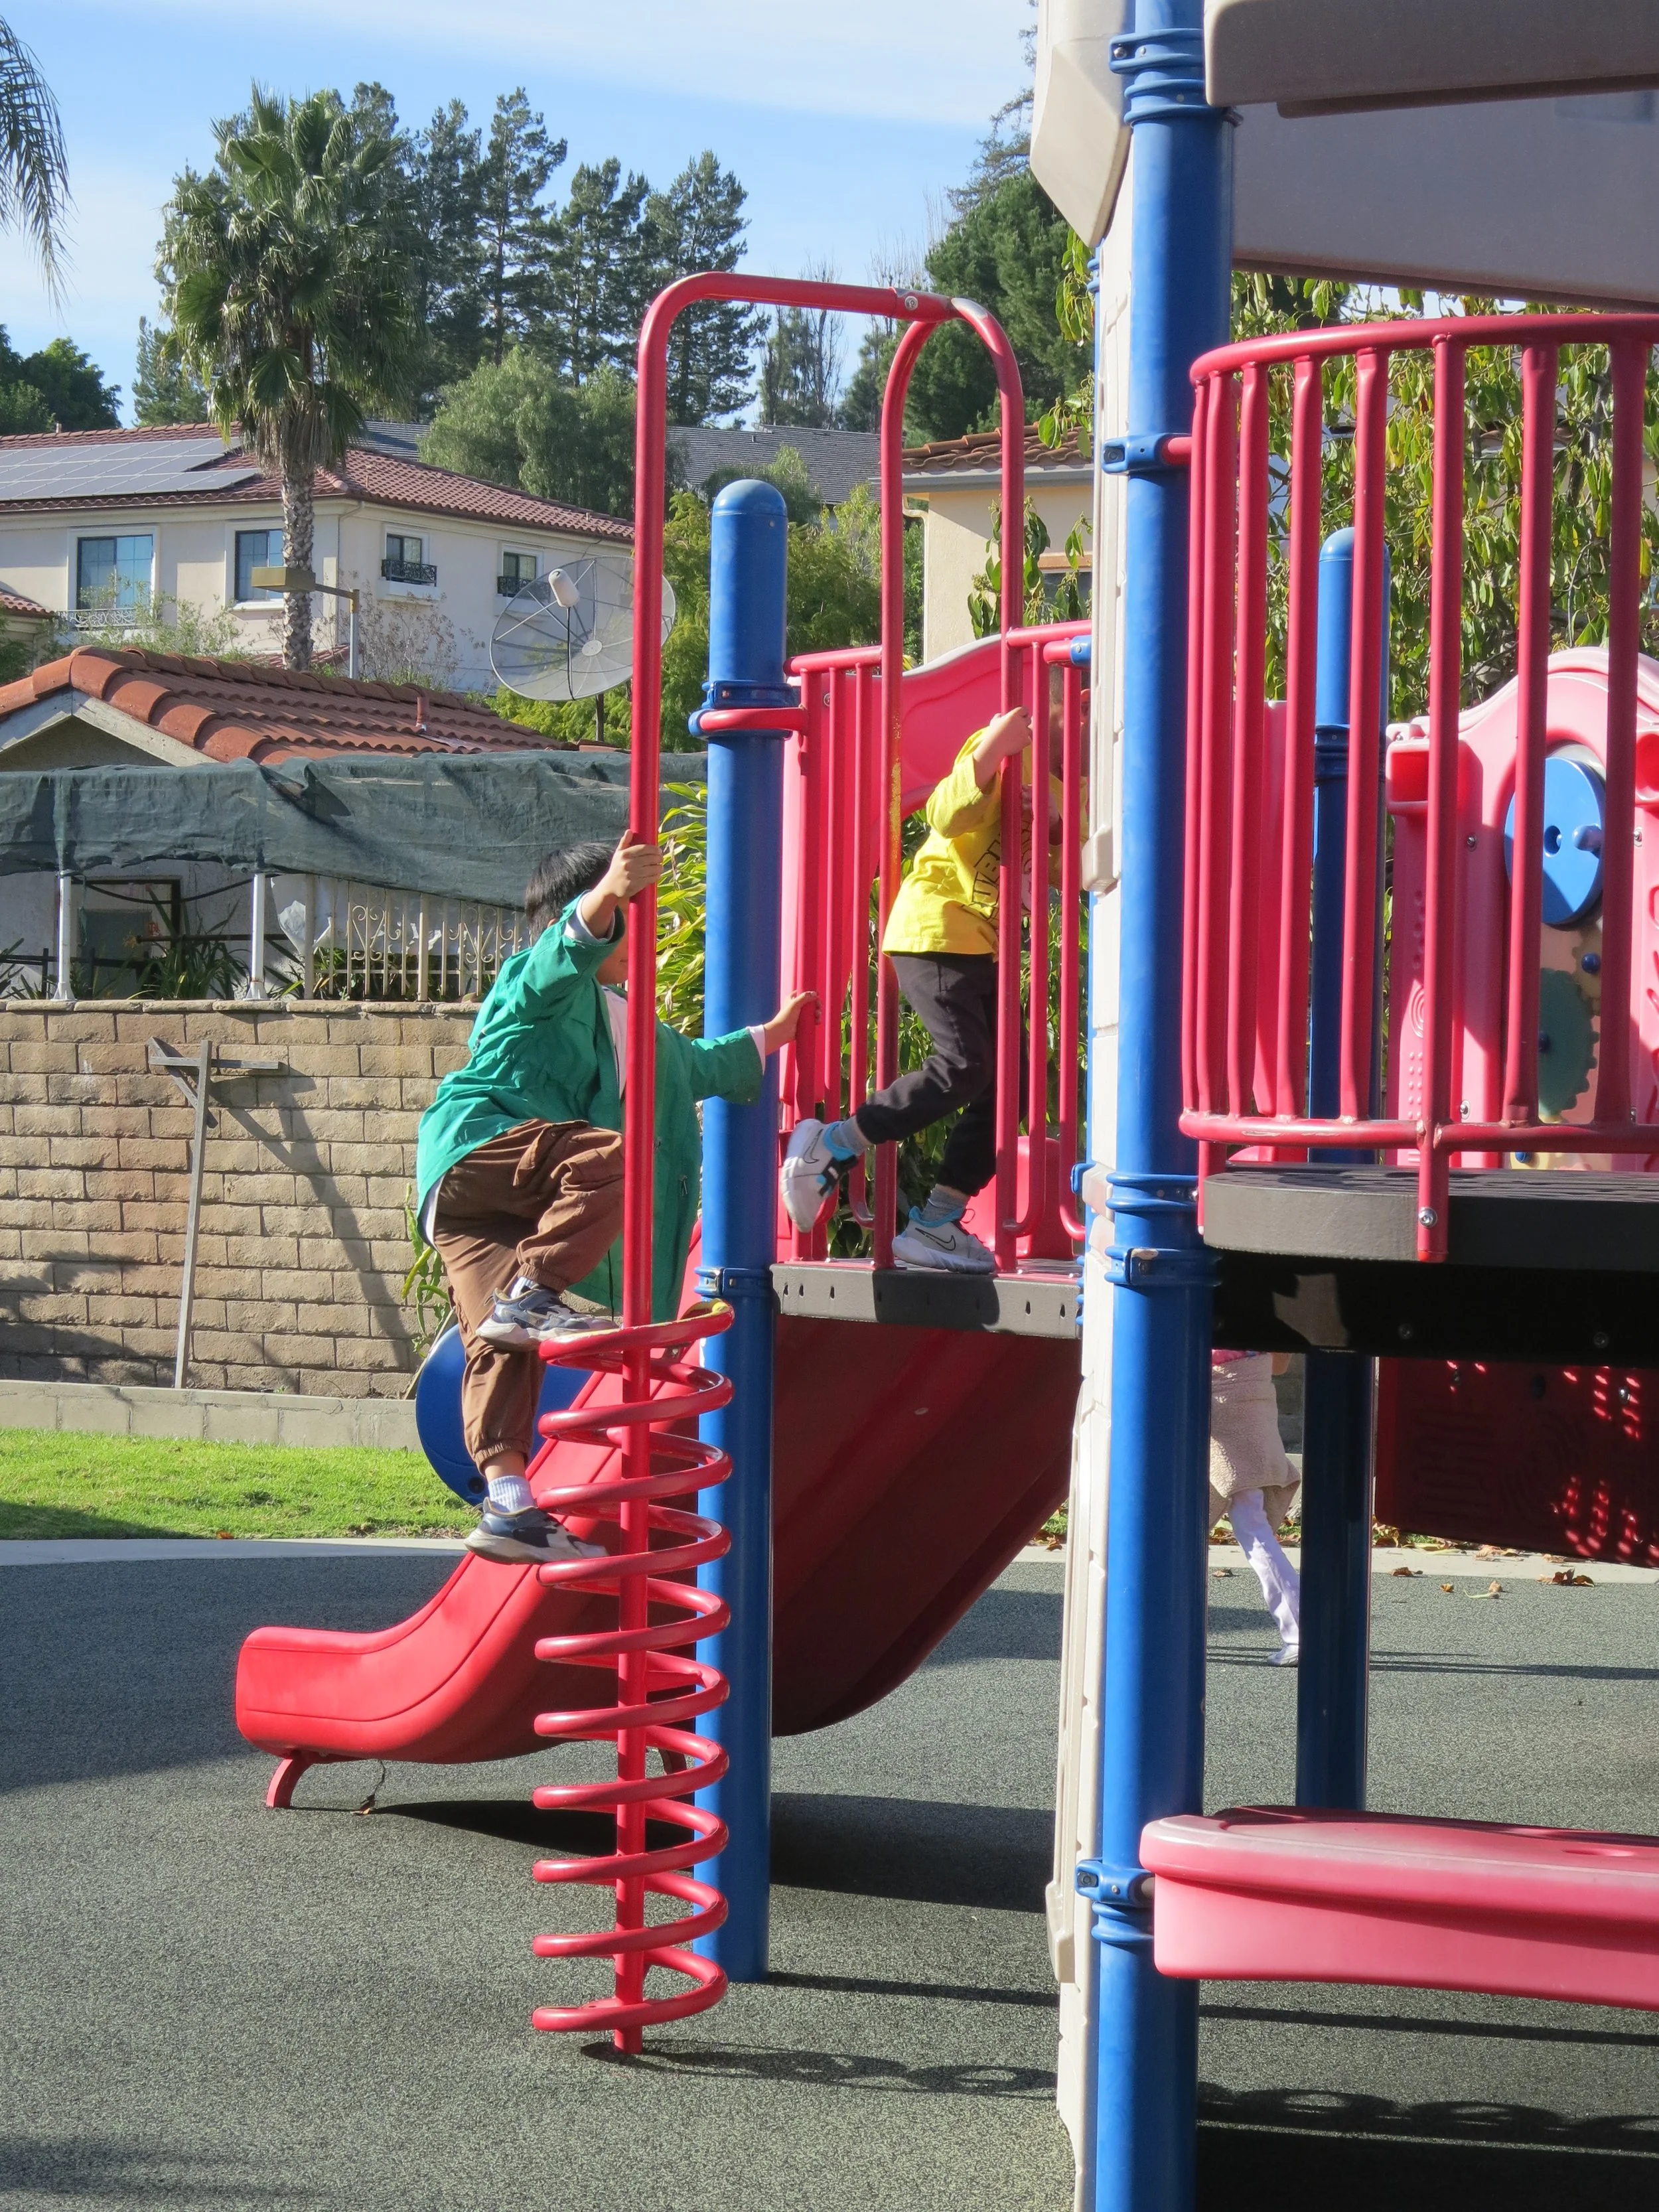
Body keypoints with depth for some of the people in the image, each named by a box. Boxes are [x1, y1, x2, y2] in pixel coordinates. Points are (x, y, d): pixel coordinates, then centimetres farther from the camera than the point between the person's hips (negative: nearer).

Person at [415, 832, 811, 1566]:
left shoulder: (618, 1018, 34)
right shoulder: (541, 980, 4)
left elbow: (693, 1063, 51)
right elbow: (569, 947, -23)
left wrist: (766, 1039, 55)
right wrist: (606, 895, -42)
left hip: (513, 1203, 8)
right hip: (476, 1147, -8)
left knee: (508, 1345, -5)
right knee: (609, 1155, -31)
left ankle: (508, 1505, -15)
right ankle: (531, 1295, -34)